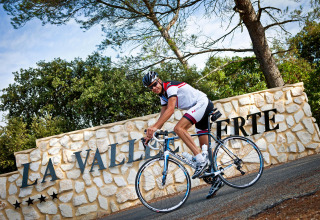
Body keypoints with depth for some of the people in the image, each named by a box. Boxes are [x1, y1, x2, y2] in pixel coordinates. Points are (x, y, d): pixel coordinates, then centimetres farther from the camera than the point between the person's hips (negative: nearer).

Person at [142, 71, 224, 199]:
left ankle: (201, 160, -26)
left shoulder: (170, 86, -16)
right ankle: (217, 179, 12)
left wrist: (154, 126, -36)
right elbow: (162, 115, 13)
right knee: (205, 147, 7)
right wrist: (151, 133, 5)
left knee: (179, 128, -26)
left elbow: (170, 110, -29)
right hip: (202, 110, 10)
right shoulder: (163, 95, 13)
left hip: (203, 103, -10)